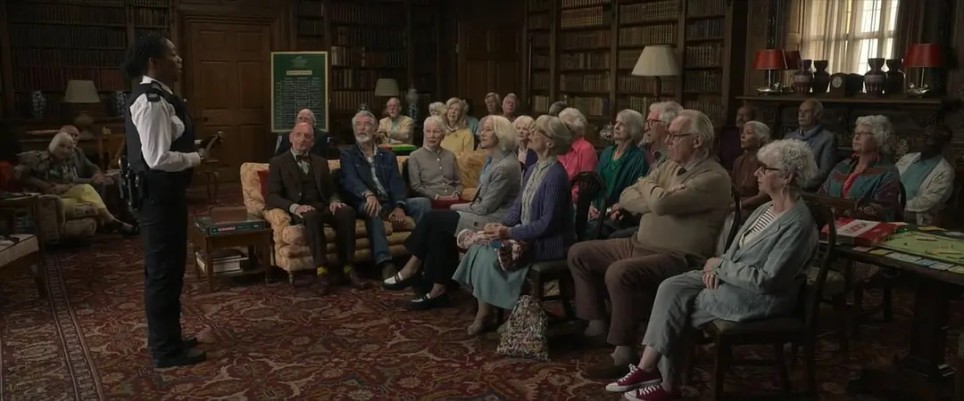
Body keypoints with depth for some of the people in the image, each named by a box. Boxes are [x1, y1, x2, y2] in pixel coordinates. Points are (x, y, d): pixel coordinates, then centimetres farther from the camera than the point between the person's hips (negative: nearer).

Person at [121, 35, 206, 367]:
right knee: (164, 269, 0)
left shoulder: (157, 97, 13)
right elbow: (158, 158, -26)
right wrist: (196, 158, -13)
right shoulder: (152, 101, -20)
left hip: (164, 193, 11)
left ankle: (166, 339, 33)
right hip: (159, 196, -11)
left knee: (167, 267, 19)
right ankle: (166, 350, 12)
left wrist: (192, 154, 7)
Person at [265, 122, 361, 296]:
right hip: (299, 210, -3)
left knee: (347, 211, -30)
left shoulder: (321, 162, 23)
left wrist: (335, 201, -8)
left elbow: (332, 191, 19)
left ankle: (346, 267, -28)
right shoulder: (278, 163, 10)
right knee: (311, 215, -40)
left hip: (323, 208, 4)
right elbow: (272, 197, -1)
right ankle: (323, 271, -41)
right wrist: (294, 207, -20)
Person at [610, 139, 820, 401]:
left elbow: (766, 279, -26)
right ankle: (647, 368, -8)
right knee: (671, 288, -9)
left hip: (760, 297, -9)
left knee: (676, 310, -12)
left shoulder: (798, 224, -23)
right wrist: (718, 266, -5)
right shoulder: (766, 209, 6)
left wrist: (720, 266, -16)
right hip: (731, 278, 9)